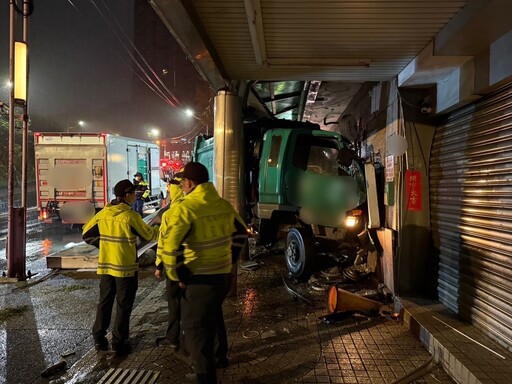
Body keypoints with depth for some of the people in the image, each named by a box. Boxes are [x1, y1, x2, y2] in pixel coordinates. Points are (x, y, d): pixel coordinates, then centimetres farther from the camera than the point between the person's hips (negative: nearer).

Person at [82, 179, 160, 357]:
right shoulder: (130, 216, -16)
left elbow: (86, 234, 8)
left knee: (104, 302, 16)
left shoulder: (103, 213, 0)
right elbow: (149, 235, -4)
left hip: (105, 266, 5)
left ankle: (99, 339, 22)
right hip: (126, 267, -5)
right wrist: (159, 228, 14)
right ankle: (119, 342, 13)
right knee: (123, 305, 7)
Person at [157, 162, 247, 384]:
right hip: (223, 274, 8)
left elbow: (168, 247, -26)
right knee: (213, 316, 29)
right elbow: (240, 234, 15)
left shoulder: (183, 209, -19)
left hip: (199, 279, -7)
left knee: (195, 328, 6)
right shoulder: (225, 206, 2)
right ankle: (220, 354, 49)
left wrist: (178, 276, -12)